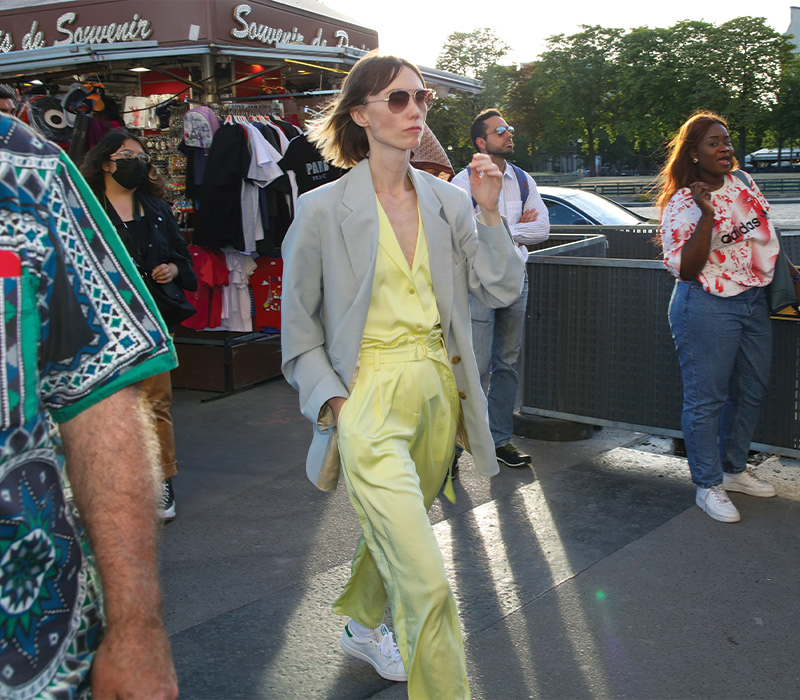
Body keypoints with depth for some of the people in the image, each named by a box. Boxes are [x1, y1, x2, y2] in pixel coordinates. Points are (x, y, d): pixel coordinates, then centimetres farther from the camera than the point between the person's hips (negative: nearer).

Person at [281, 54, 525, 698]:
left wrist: (490, 213, -8)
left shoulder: (447, 202, 6)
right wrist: (336, 402, -11)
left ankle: (364, 628, 51)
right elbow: (299, 328, -2)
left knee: (398, 533, 24)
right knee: (428, 582, -14)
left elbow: (503, 289, 3)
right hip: (370, 397, -5)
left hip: (439, 391, 6)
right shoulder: (323, 209, -7)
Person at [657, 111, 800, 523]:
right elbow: (685, 270, -21)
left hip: (754, 303, 8)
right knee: (706, 398, 0)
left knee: (751, 391, 16)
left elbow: (766, 234, 19)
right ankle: (708, 486, 14)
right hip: (707, 309, -8)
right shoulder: (682, 204, -14)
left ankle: (734, 470, 33)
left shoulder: (742, 182, 6)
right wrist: (708, 215, -28)